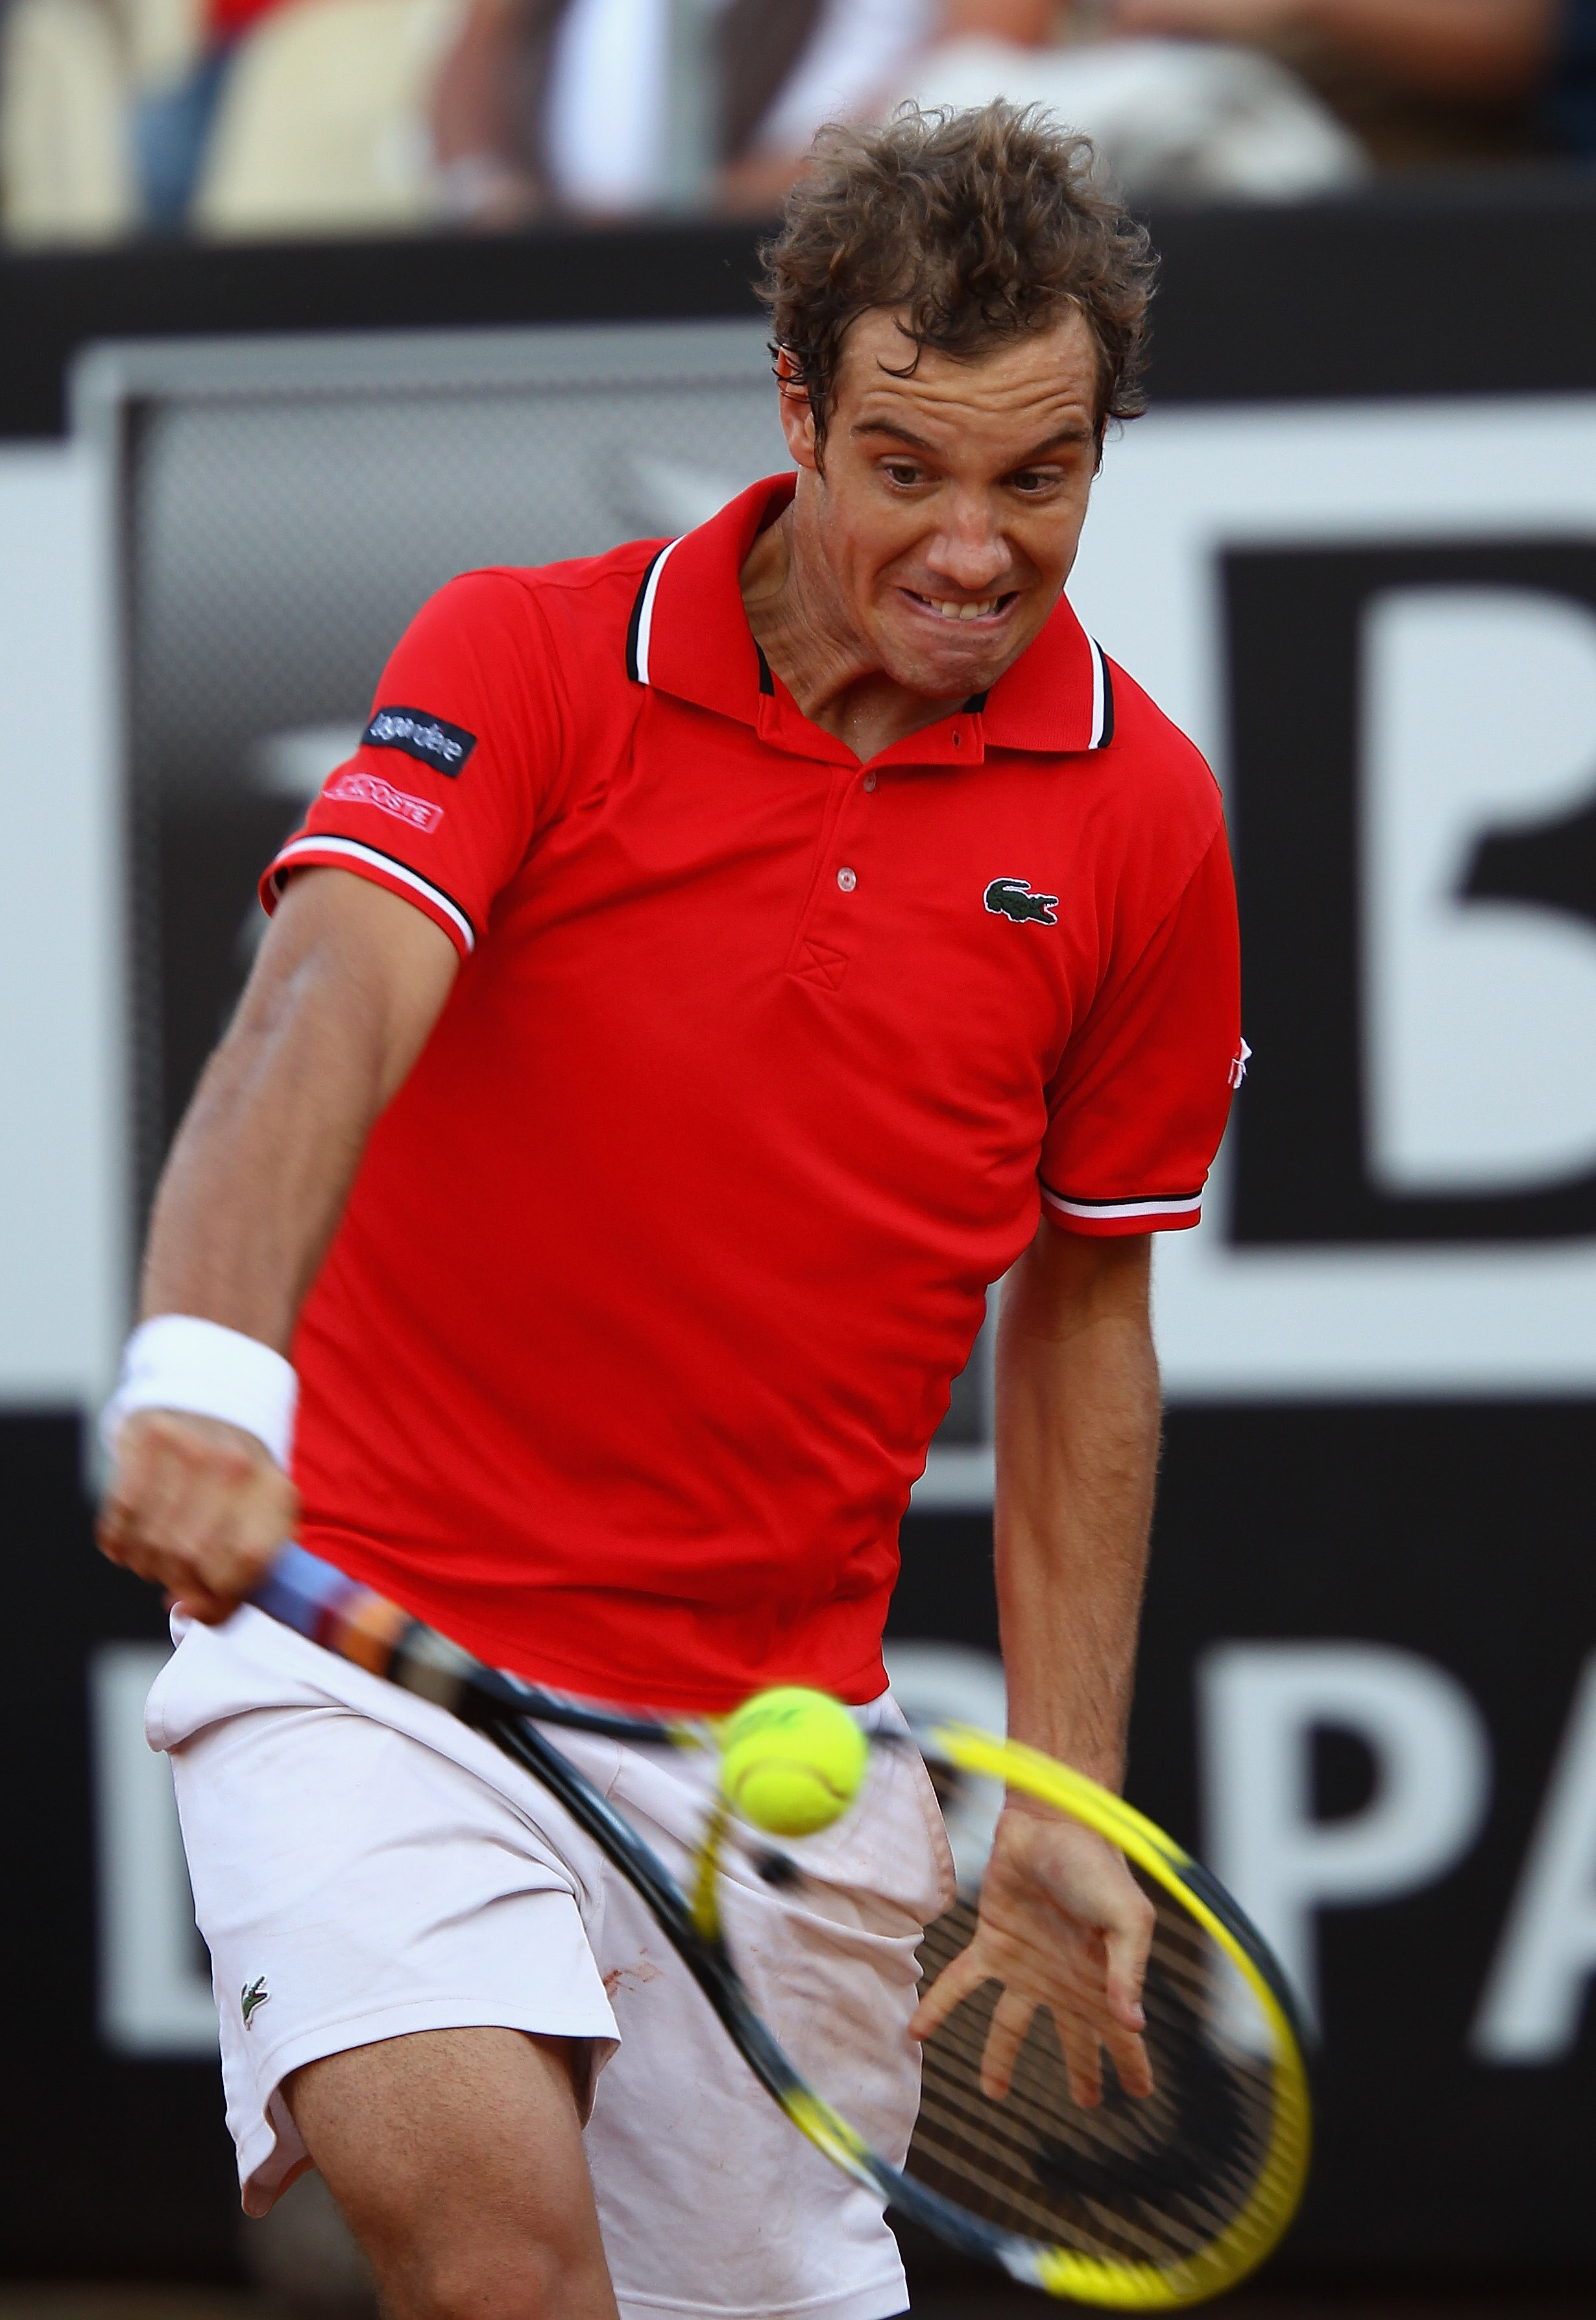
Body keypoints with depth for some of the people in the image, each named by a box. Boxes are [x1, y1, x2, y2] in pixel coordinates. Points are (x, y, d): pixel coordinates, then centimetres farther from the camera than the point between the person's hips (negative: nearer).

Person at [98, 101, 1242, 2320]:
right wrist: (202, 1367, -43)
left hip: (780, 1719, 4)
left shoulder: (1139, 819, 3)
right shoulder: (524, 662, -7)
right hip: (380, 1639, -4)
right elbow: (323, 1011, -24)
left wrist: (1063, 1804, 8)